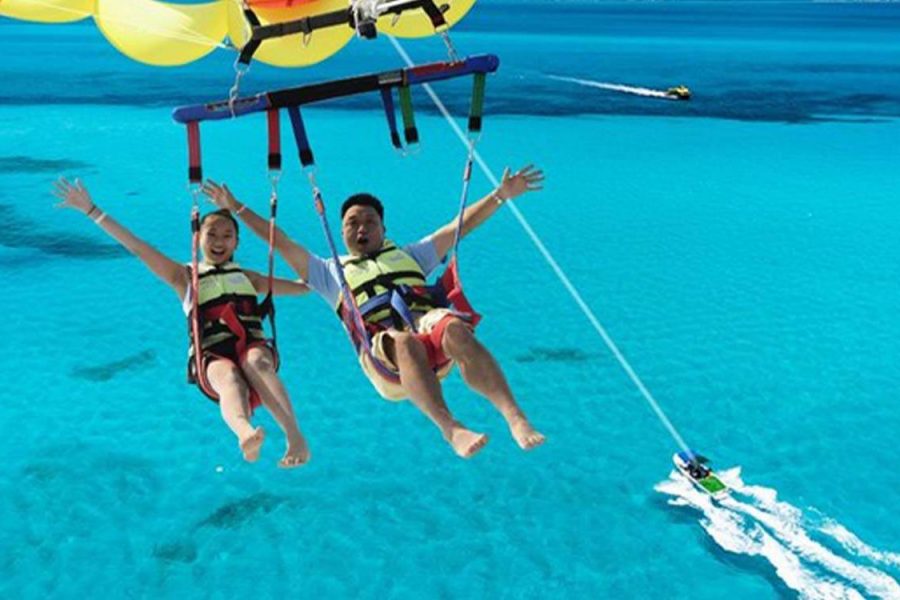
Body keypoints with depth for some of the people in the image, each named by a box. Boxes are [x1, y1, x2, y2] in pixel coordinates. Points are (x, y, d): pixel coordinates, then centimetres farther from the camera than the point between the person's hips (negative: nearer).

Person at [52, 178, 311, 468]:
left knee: (256, 362, -36)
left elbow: (303, 286, 36)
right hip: (212, 356, -2)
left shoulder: (247, 277, 29)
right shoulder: (186, 277, 21)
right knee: (229, 378, -38)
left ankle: (295, 437, -51)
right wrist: (92, 211, 12)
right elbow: (136, 247, 15)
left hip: (254, 346, 2)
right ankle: (245, 433, -70)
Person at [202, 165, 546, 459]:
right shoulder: (331, 272, 32)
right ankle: (451, 430, -54)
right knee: (406, 343, -39)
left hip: (427, 323, 2)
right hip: (382, 346, -1)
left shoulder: (409, 255, 36)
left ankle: (514, 417, -47)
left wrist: (501, 195, 23)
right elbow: (281, 243, 28)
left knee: (454, 328, -35)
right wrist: (236, 209, 25)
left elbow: (460, 226, 30)